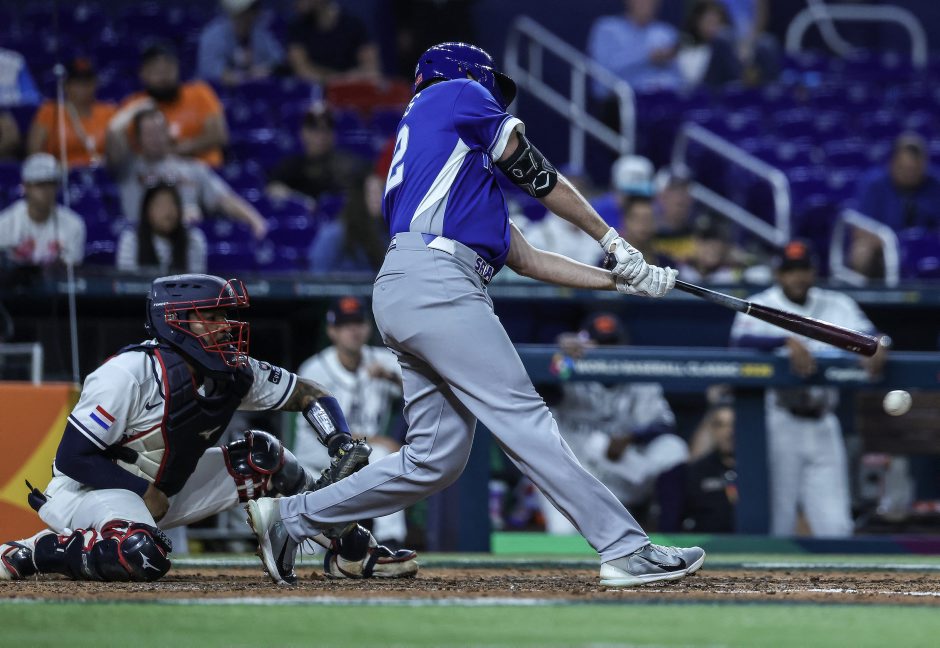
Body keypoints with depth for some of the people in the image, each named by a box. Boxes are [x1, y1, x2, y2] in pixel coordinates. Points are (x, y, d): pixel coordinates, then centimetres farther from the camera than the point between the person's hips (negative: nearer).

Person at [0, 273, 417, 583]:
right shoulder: (130, 373, -25)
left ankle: (351, 550, 7)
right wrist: (144, 492, -23)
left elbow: (309, 395, 5)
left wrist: (344, 446, -12)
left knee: (261, 457, -1)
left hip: (162, 491, 8)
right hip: (89, 490, -8)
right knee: (142, 556, -39)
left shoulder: (235, 374, -5)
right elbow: (72, 456, -23)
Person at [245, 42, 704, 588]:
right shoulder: (458, 94, 13)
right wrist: (611, 239, 21)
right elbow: (535, 171, 12)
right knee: (524, 419, -15)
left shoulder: (467, 169, 34)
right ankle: (626, 549, -21)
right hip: (434, 281, -9)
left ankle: (291, 518, 12)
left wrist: (620, 279, 26)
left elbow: (528, 260, 29)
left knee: (436, 459, 6)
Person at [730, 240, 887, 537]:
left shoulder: (837, 306, 12)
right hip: (779, 422, -3)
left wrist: (876, 345, -25)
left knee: (835, 525, -1)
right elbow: (741, 338, -18)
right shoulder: (761, 305, 1)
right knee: (777, 522, -1)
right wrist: (788, 342, -32)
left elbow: (865, 332, -1)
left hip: (823, 426, 3)